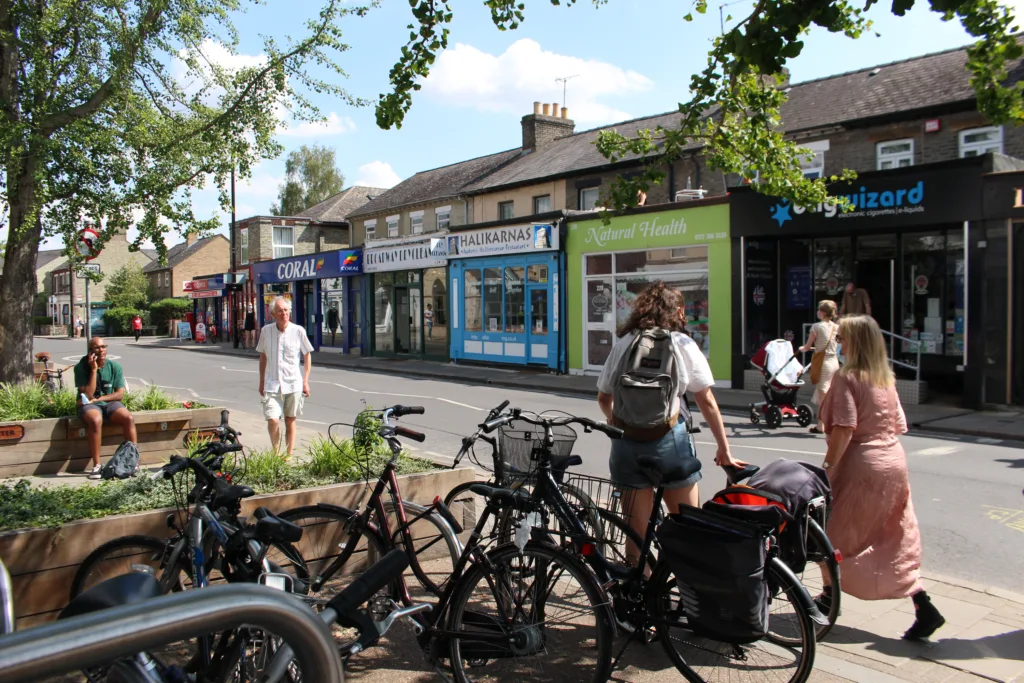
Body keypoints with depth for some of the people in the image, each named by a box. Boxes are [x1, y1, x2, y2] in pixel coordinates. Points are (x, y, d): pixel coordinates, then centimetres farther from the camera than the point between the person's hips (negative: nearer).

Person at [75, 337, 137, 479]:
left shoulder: (114, 367, 2)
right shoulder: (81, 367, -6)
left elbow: (120, 395, -1)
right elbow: (88, 395, -15)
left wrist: (98, 399, -14)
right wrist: (94, 370, -17)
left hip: (110, 404, 3)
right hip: (89, 405, -3)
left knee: (129, 418, -26)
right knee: (96, 420, -37)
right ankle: (96, 466, -32)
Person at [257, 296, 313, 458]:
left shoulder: (298, 331, -5)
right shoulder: (266, 331, 1)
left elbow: (307, 355, 5)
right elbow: (263, 356, 13)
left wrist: (306, 381, 1)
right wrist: (261, 382, 14)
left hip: (293, 384, 0)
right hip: (272, 384, 1)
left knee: (290, 421, 9)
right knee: (273, 420, -11)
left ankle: (289, 455, 22)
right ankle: (276, 452, 11)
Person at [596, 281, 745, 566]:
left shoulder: (623, 344, 7)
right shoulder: (683, 345, 1)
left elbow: (603, 399, 11)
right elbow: (707, 403, 2)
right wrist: (724, 450, 10)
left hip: (627, 443, 3)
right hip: (669, 441, -2)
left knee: (637, 532, 11)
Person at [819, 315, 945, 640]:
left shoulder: (847, 377, -13)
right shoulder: (886, 378, 11)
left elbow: (844, 429, -20)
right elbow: (899, 426, 14)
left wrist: (828, 466, -14)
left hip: (862, 466, -8)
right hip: (895, 461, 8)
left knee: (835, 532, 10)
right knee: (897, 539, 12)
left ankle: (830, 596, 22)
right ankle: (924, 608, 6)